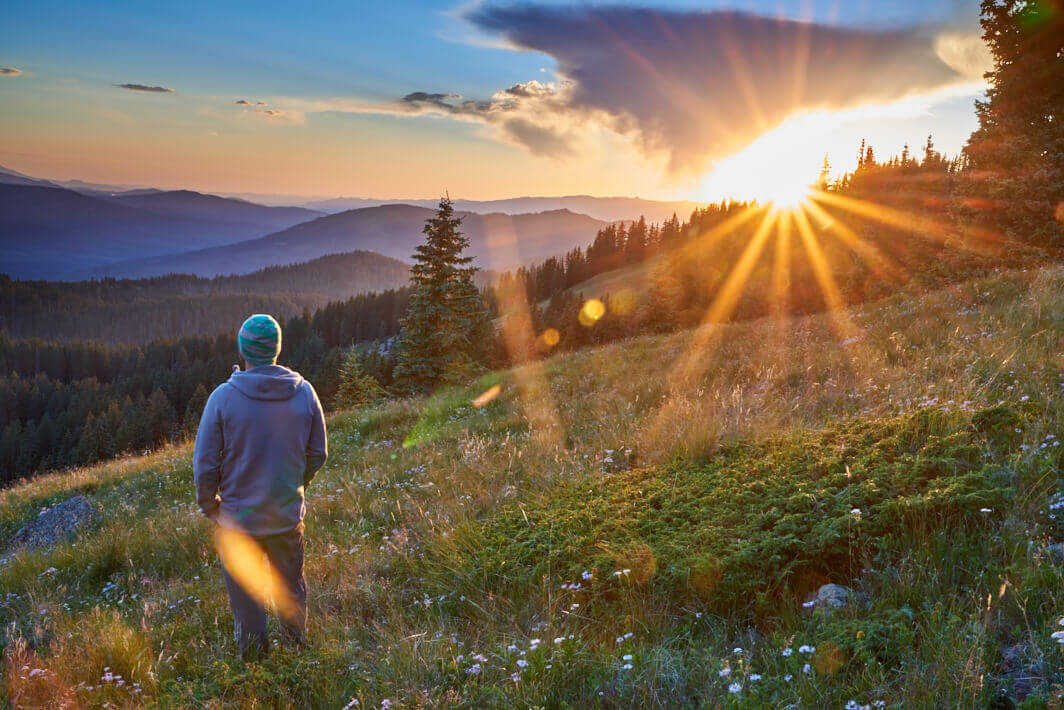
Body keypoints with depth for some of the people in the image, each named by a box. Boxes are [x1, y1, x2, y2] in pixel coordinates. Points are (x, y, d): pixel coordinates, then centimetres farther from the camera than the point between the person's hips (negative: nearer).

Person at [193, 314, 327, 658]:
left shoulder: (224, 397, -18)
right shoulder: (304, 392, -9)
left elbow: (205, 464, -12)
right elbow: (317, 455, 0)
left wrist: (209, 505, 5)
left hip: (238, 517, -2)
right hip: (288, 515, 3)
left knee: (245, 596, 16)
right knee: (292, 589, 23)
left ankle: (254, 659, 31)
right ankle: (296, 645, 40)